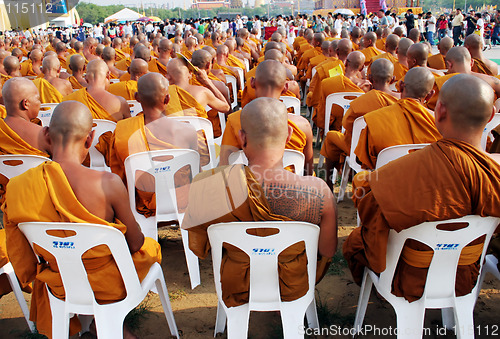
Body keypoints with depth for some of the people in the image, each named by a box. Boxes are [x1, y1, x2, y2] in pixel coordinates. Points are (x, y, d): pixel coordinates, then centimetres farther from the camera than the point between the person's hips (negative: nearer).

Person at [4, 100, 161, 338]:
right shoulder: (108, 183, -30)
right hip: (110, 283, -4)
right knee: (150, 247, 28)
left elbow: (23, 264, -6)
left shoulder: (17, 187, -19)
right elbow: (135, 243, -15)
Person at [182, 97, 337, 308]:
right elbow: (328, 251, -12)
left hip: (236, 289, 1)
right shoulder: (318, 192, -31)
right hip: (294, 291, 0)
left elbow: (198, 250, -12)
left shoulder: (208, 185, -30)